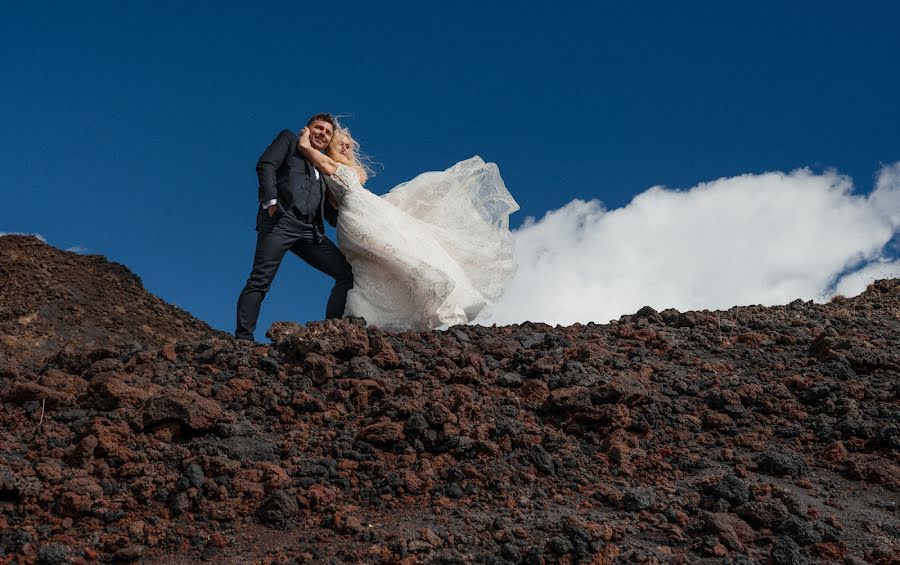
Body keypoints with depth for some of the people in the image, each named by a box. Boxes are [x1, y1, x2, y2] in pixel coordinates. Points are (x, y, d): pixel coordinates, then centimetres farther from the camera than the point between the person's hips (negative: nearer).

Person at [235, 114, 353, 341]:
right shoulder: (289, 139, 20)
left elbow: (330, 212, 28)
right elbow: (266, 165, 3)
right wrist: (271, 201, -12)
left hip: (310, 231, 6)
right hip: (280, 220, -6)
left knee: (347, 273, -3)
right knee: (259, 281, -15)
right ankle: (243, 338, -17)